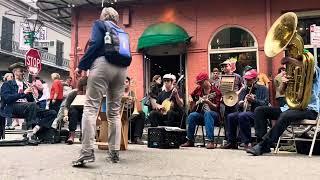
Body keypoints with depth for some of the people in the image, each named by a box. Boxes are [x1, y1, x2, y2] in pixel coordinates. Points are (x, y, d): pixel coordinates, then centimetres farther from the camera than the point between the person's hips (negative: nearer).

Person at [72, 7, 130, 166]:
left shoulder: (99, 24, 12)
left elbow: (95, 44, -5)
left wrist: (81, 66, -4)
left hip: (103, 65, -6)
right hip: (121, 69, 6)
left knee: (90, 107, -9)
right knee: (114, 111, 8)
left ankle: (87, 152, -20)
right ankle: (114, 153, 6)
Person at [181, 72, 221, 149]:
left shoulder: (215, 91, -7)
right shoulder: (198, 89, 9)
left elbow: (216, 108, -13)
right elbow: (191, 95, 30)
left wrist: (208, 102, -31)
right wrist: (191, 100, 8)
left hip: (213, 113, -5)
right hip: (201, 112, 5)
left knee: (207, 114, -39)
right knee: (192, 116, -27)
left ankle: (210, 141, -43)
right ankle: (190, 140, -15)